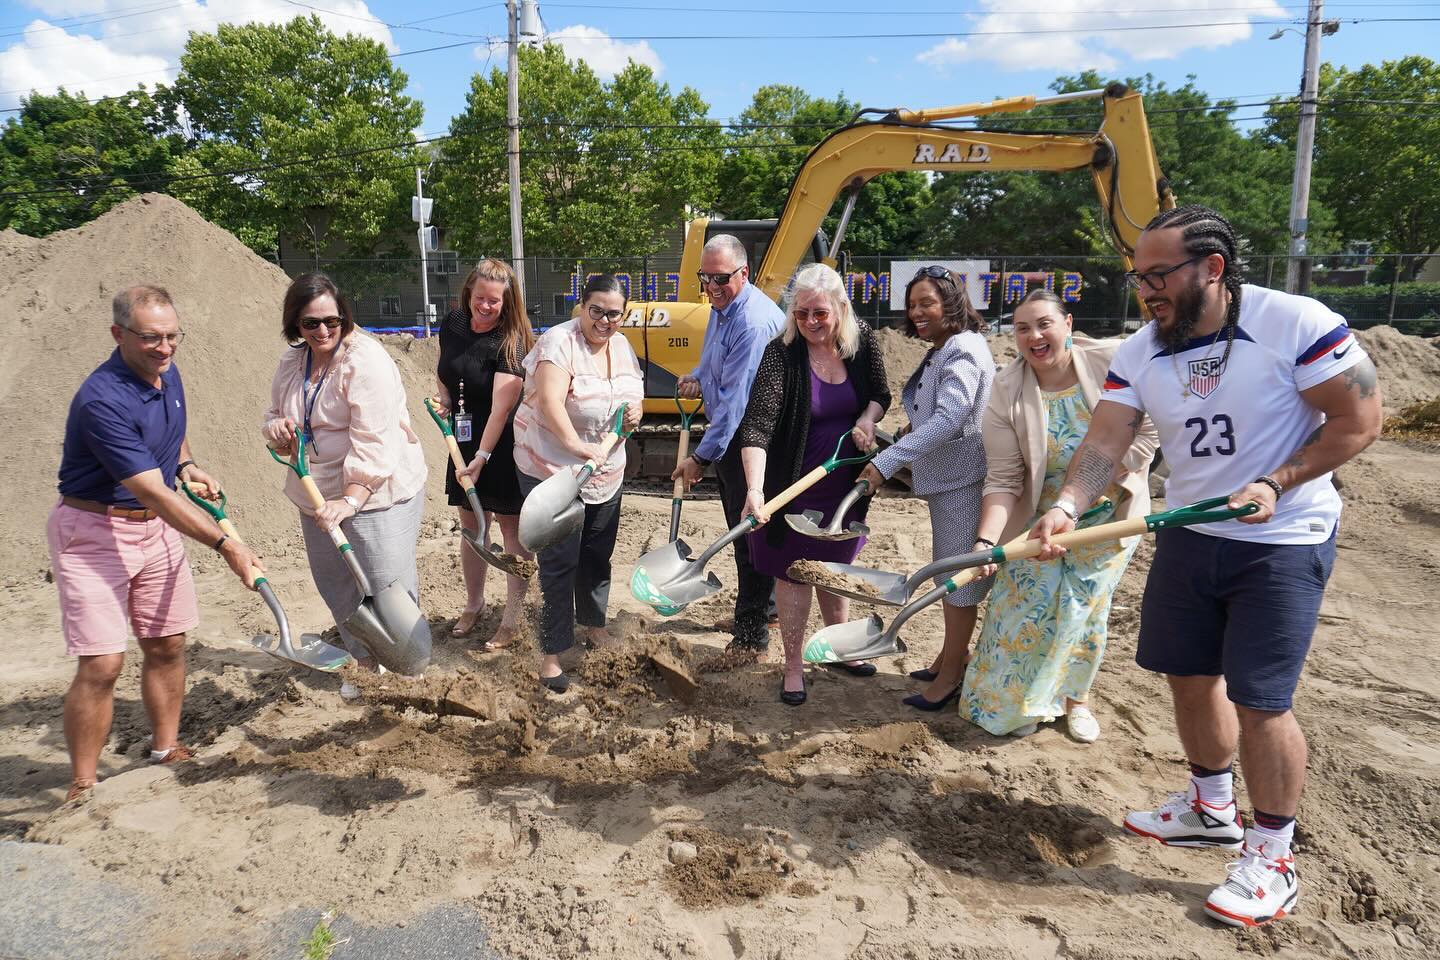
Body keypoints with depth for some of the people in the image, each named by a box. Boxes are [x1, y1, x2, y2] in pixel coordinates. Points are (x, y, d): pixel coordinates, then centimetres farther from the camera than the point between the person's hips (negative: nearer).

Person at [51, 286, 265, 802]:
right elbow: (154, 492, -29)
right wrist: (226, 545, -31)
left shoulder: (167, 373, 1)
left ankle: (166, 750, 28)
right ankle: (82, 788, 5)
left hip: (158, 528, 8)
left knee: (167, 645, 12)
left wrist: (187, 465, 5)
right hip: (94, 533, -8)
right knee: (101, 664, -9)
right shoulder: (103, 401, -25)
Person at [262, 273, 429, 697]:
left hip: (374, 491, -7)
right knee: (334, 582, 15)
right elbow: (276, 413, 19)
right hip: (318, 493, 8)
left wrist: (351, 500, -31)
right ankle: (366, 661, 33)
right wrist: (276, 428, -6)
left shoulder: (365, 360, -18)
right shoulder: (292, 361, 6)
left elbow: (372, 443, -24)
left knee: (386, 582, -8)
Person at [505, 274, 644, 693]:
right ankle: (552, 654, 8)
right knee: (560, 563, -4)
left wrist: (634, 413, -5)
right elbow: (550, 400, -31)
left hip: (606, 473, 7)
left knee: (598, 554, 20)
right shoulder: (559, 342, -18)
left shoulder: (622, 347, 6)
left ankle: (593, 622, 42)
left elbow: (634, 394, 18)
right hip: (552, 470, -7)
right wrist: (574, 443, -44)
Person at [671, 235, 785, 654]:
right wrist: (698, 378, 3)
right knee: (742, 528, 21)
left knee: (750, 533, -3)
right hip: (730, 433, 10)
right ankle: (763, 603, 39)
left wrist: (702, 457, -24)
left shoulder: (753, 323, -24)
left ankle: (750, 636, 7)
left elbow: (734, 401, -27)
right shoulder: (722, 307, 9)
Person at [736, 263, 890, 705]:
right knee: (794, 572, 7)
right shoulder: (780, 354, -21)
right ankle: (793, 666, 23)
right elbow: (757, 425, -30)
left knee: (835, 565, 21)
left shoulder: (863, 343, -7)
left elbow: (880, 394, 9)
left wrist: (868, 419, -15)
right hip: (794, 484, -4)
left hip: (846, 482, 4)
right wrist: (755, 490, -43)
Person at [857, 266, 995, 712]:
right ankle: (953, 655, 33)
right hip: (943, 476, 10)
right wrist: (907, 438, 8)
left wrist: (886, 462, -31)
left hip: (963, 478, -10)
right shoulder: (938, 352, 13)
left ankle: (950, 675, 8)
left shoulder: (964, 350, -18)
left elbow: (948, 419, -29)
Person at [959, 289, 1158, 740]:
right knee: (1028, 605, 1)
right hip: (1039, 515, 0)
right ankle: (1014, 700, 24)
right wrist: (986, 541, -32)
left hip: (1108, 513, 0)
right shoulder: (1007, 393, -17)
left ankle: (1075, 697, 30)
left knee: (1087, 608, 7)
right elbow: (1003, 480, -18)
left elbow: (1148, 433, -11)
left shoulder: (1113, 361, -18)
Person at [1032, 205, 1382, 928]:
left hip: (1283, 543, -5)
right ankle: (1211, 808, 38)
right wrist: (1067, 507, -29)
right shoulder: (1139, 354, -3)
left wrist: (1273, 485, -23)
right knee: (1189, 676, 14)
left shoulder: (1297, 324, -18)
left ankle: (1272, 857, 16)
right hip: (1187, 536, 6)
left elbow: (1359, 421, -12)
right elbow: (1104, 443, -11)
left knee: (1258, 699, -4)